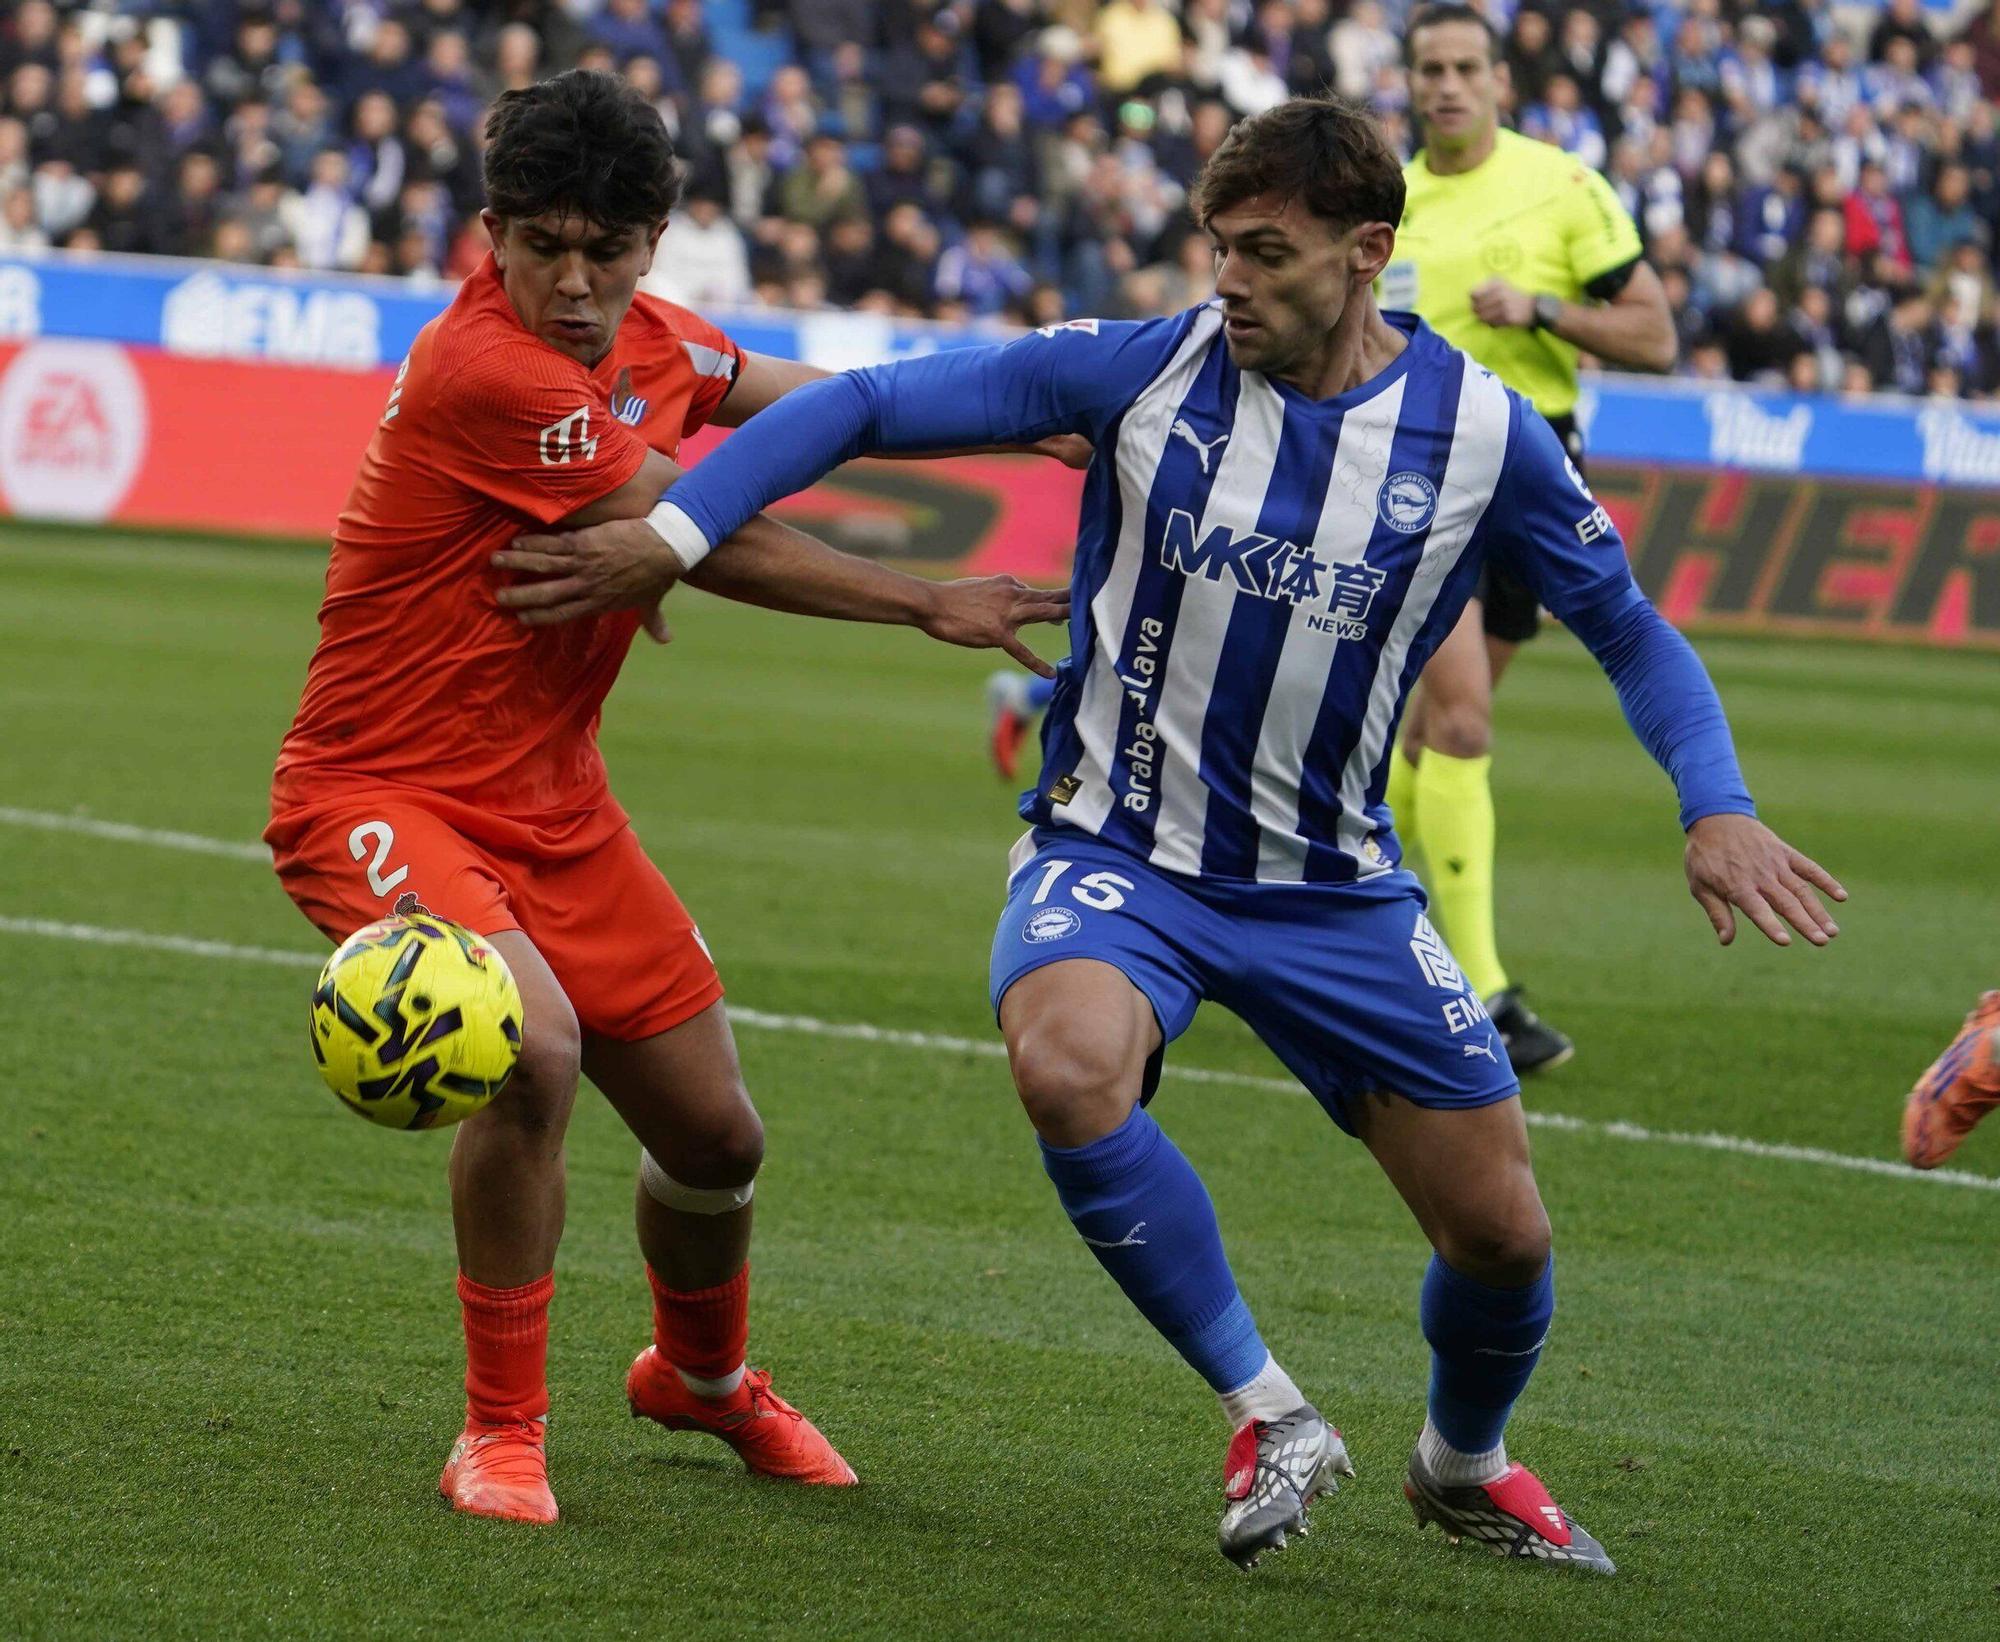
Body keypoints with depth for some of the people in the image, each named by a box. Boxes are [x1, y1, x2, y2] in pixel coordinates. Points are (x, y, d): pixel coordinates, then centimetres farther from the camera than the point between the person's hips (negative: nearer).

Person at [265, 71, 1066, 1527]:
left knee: (716, 1135, 12)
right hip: (383, 795, -8)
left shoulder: (647, 340, 1)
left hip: (552, 805, 8)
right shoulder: (484, 370, -26)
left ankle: (706, 1378, 46)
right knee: (533, 1048, -33)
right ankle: (501, 1436, -15)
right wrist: (930, 605, -11)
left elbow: (814, 400, 24)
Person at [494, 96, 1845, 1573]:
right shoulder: (1144, 370, -11)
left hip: (1335, 885, 2)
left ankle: (1463, 1466, 38)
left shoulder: (1481, 434, -7)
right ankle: (1269, 1417, -13)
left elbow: (1632, 633, 5)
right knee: (1067, 1067, -34)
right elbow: (865, 407, -7)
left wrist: (1718, 807, -12)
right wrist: (675, 530, -17)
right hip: (1116, 855, -2)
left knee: (1500, 1232, 2)